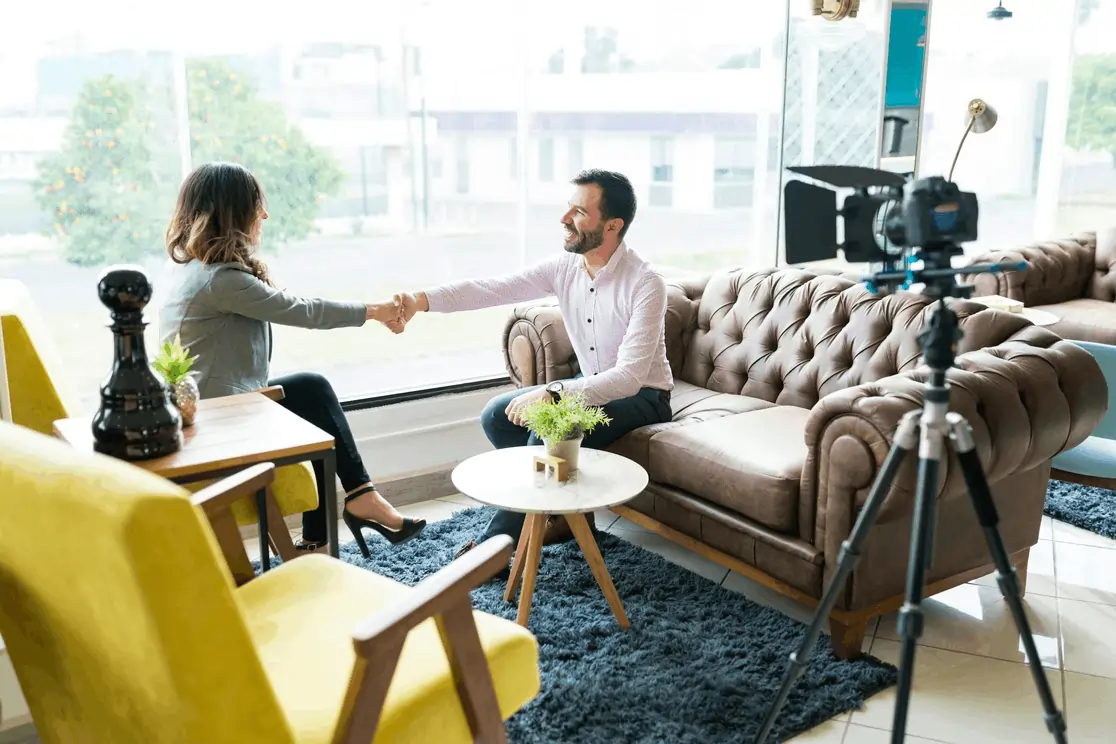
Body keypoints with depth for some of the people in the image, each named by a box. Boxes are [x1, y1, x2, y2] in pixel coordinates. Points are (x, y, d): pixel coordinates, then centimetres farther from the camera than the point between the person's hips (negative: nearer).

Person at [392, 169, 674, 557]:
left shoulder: (645, 284, -25)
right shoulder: (564, 267, -6)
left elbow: (629, 376, -31)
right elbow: (492, 288, -15)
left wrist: (552, 393, -38)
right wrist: (423, 300, -30)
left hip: (641, 395, -7)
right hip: (591, 386, 7)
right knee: (496, 416, -6)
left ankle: (499, 540, -14)